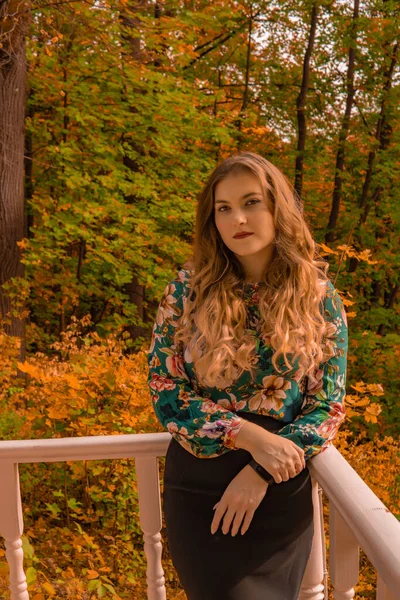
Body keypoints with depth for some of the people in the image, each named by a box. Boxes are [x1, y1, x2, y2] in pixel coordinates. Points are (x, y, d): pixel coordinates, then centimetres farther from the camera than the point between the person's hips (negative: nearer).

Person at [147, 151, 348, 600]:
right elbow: (164, 389, -7)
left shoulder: (319, 296, -4)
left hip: (282, 492, 1)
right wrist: (249, 436, -19)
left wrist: (260, 474, -15)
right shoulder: (187, 290, -6)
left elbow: (328, 405, -4)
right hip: (198, 487, -1)